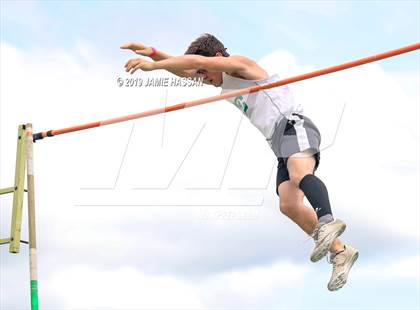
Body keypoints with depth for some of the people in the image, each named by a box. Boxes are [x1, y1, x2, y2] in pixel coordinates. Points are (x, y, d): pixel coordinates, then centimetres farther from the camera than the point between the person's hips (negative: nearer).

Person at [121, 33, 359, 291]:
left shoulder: (240, 64, -1)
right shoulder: (225, 81, 25)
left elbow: (196, 60, -14)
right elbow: (184, 70, 23)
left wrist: (153, 65, -10)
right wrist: (153, 53, 9)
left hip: (294, 127, -9)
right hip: (281, 144, 9)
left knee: (299, 175, -37)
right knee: (288, 206, -9)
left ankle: (328, 222, -62)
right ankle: (340, 252, -7)